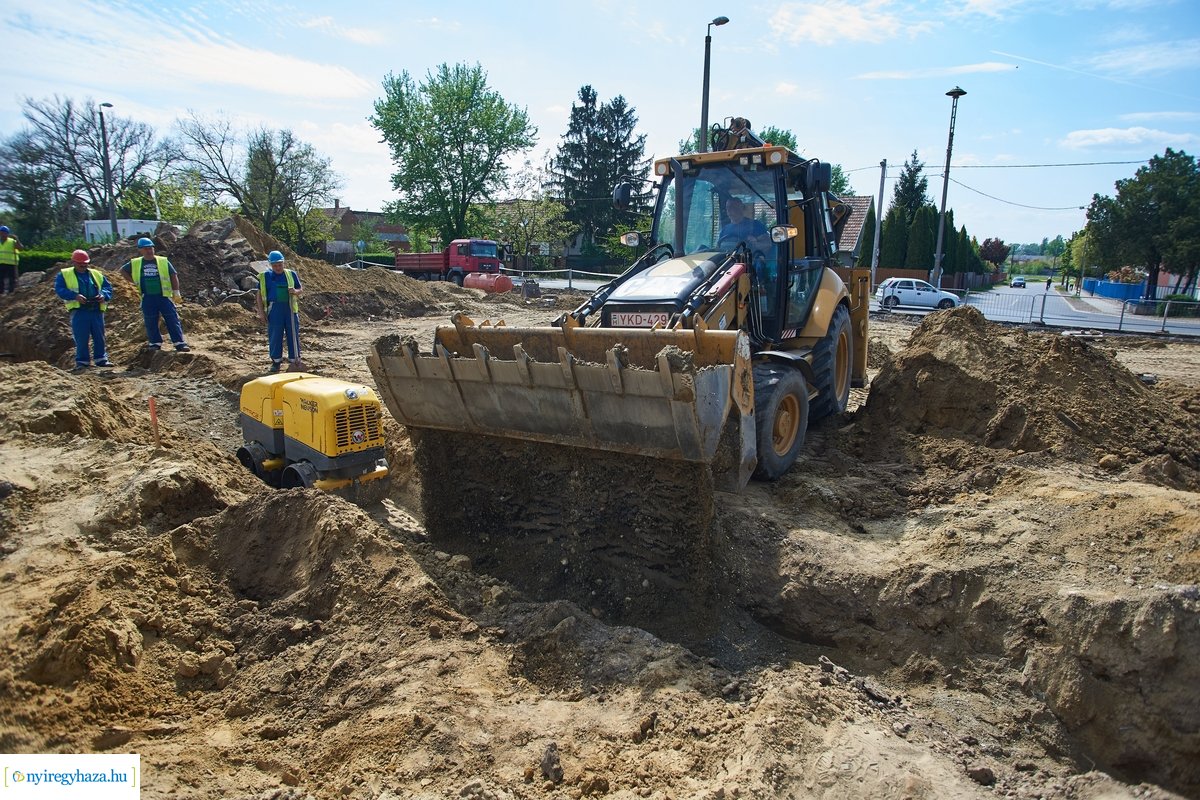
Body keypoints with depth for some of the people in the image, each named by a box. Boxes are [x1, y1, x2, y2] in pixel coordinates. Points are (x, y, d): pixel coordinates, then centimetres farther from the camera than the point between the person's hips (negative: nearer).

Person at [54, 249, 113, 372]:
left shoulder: (96, 274, 17)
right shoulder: (65, 275, 8)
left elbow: (108, 287, 15)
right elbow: (59, 289, -3)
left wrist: (104, 295, -8)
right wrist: (75, 296, -19)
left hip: (97, 311, 3)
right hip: (79, 311, -3)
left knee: (99, 337, 7)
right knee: (81, 339, -2)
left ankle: (101, 360, 17)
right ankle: (82, 362, 7)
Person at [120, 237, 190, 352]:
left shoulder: (163, 261, 2)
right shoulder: (135, 263, 7)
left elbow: (173, 276, 4)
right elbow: (123, 270, 21)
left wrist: (176, 292, -2)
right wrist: (133, 282, 8)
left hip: (164, 296, -2)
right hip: (147, 298, 2)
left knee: (172, 320, -5)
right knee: (150, 323, 7)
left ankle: (179, 343, -4)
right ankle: (155, 343, 17)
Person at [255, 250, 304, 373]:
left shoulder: (291, 274, 9)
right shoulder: (265, 277, 5)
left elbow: (299, 290, 14)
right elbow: (259, 295, 6)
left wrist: (295, 291, -11)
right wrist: (261, 312, -1)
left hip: (291, 309, 1)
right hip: (274, 309, -1)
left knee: (293, 335, 2)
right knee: (274, 336, 3)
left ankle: (294, 360, 12)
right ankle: (276, 361, 16)